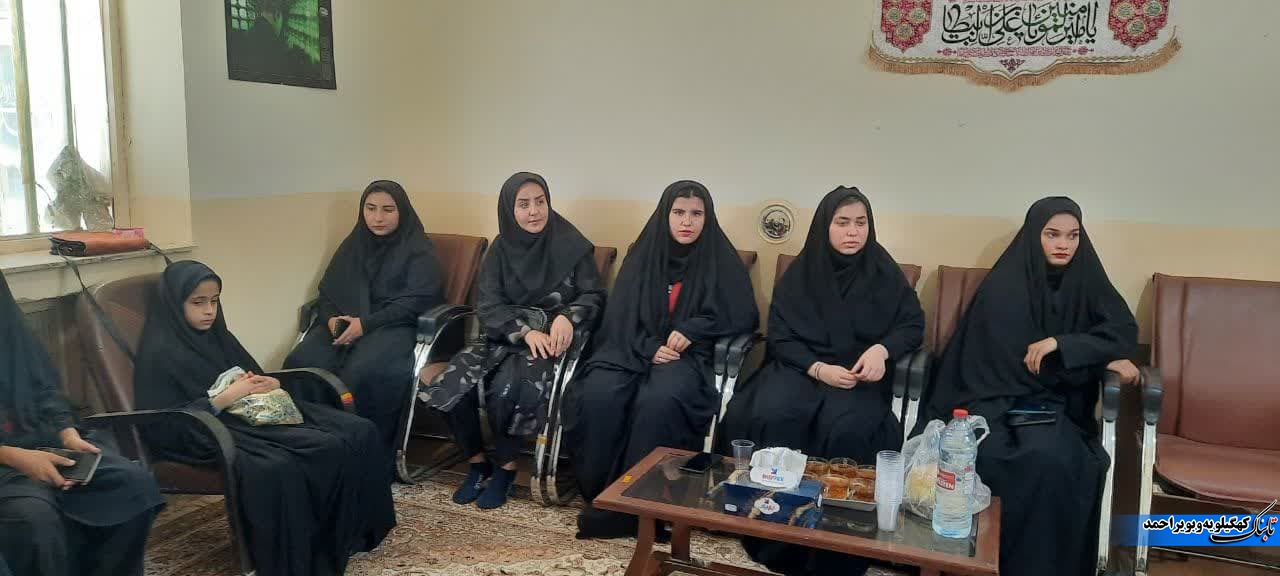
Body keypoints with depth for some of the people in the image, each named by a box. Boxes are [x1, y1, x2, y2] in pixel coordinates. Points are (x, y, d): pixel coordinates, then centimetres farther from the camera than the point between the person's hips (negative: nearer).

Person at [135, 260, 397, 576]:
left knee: (358, 432, -10)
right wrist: (224, 398, -19)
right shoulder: (159, 353, -6)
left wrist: (269, 384, -1)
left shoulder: (218, 336, 17)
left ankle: (353, 531, -2)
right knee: (277, 467, -38)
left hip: (249, 416, 8)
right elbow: (163, 425, -14)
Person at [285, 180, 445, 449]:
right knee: (300, 363, -24)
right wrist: (331, 318, -6)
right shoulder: (354, 244, 18)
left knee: (360, 373, -35)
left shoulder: (418, 250, 0)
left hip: (396, 326, -5)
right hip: (345, 323, 5)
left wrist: (366, 323, -18)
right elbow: (327, 290, 18)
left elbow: (416, 302, -10)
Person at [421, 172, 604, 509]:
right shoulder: (501, 248, 5)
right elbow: (488, 306, -2)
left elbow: (594, 296, -3)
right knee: (455, 384, -22)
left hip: (552, 338, -3)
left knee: (506, 387, -32)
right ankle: (477, 463, 0)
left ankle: (506, 468, -8)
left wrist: (567, 317, -25)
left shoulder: (570, 245, -3)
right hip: (506, 336, 4)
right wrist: (526, 331, -20)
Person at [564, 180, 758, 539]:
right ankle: (599, 493, -18)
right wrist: (649, 347, -14)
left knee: (658, 400, -36)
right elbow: (620, 314, 5)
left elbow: (743, 316, 1)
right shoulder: (642, 254, 10)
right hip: (634, 348, 2)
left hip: (688, 355, -2)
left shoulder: (721, 260, 5)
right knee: (599, 393, -30)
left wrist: (692, 328, -13)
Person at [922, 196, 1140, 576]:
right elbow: (1023, 362, -9)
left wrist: (1060, 343, -20)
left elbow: (1126, 332, -5)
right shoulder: (1005, 286, -4)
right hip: (997, 397, -3)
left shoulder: (1087, 282, 9)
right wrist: (1103, 361, -8)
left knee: (1053, 458, -30)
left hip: (1052, 404, 3)